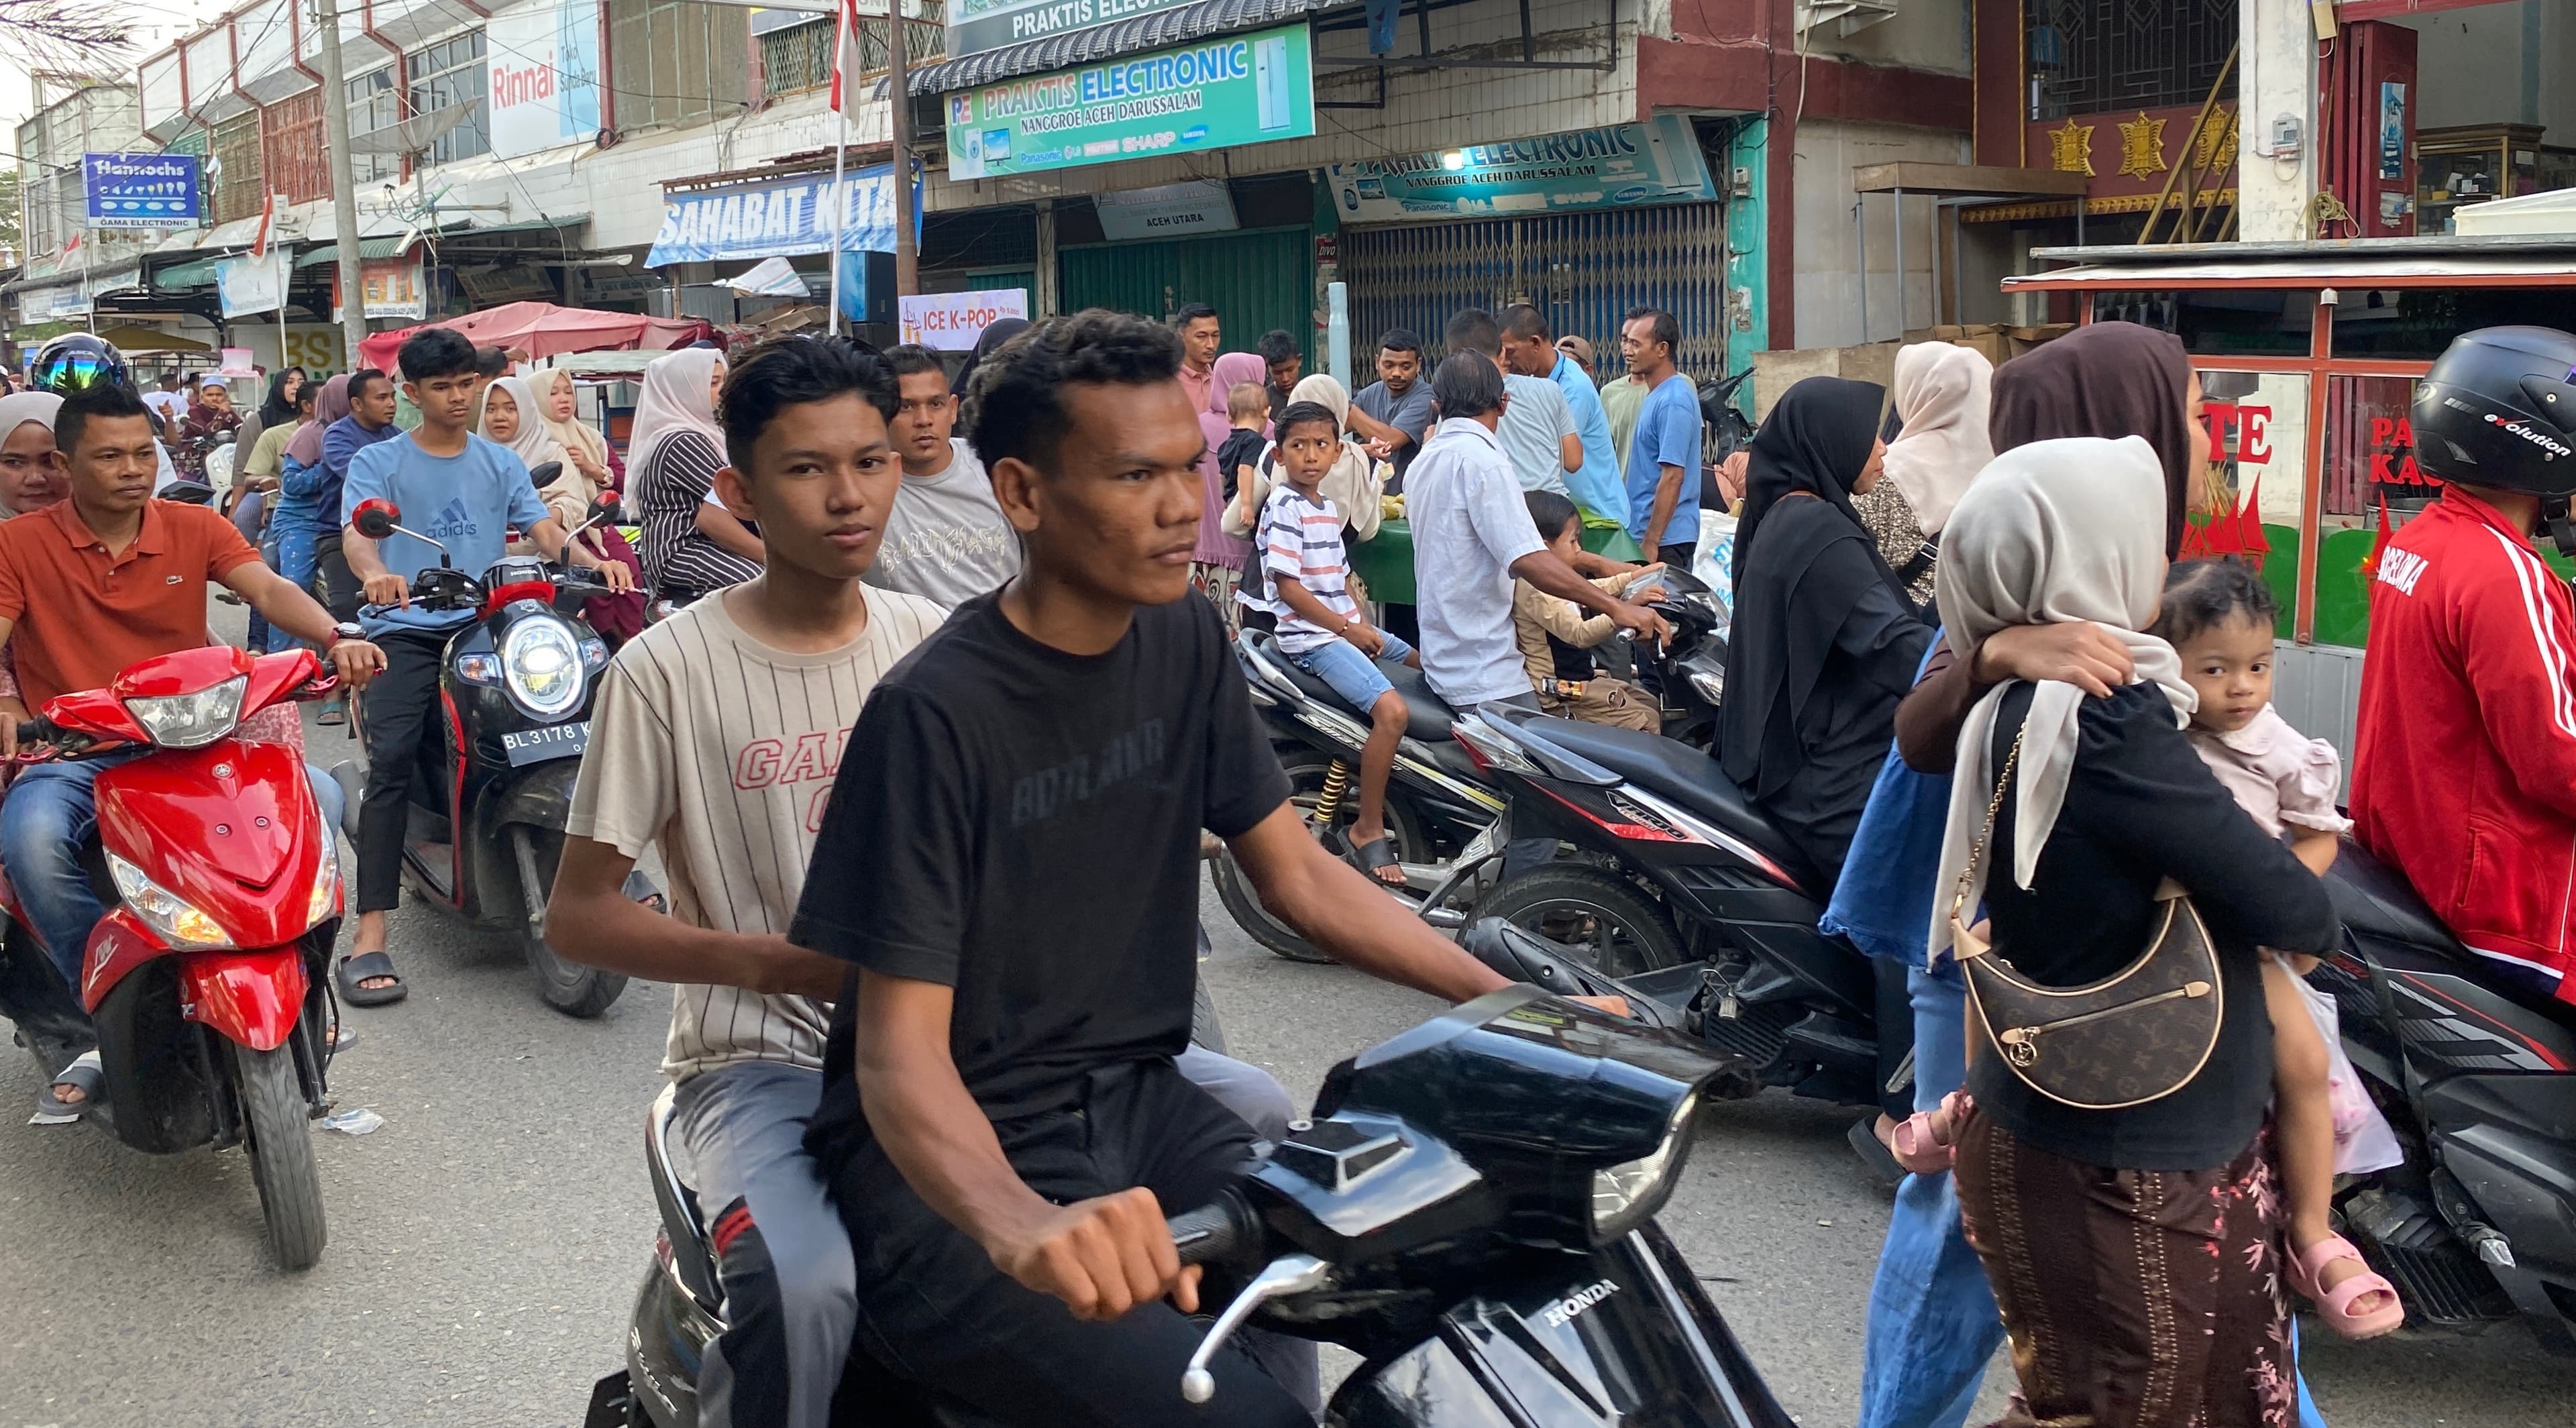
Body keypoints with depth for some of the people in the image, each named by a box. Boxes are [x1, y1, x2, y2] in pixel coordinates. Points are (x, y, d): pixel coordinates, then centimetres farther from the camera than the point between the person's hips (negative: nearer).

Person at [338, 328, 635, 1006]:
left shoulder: (500, 462, 20)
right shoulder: (378, 462, 10)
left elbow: (543, 530, 8)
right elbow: (356, 531, -7)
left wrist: (593, 561, -15)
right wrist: (374, 572, -31)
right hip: (408, 628, -3)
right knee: (392, 758, -22)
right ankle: (369, 935, -25)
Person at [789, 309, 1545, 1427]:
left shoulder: (1184, 643, 3)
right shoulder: (932, 713, -18)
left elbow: (1295, 874, 9)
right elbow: (900, 1048, -22)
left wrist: (1507, 998, -4)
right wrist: (1019, 1223, -43)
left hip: (1137, 1101, 7)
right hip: (952, 1156, -6)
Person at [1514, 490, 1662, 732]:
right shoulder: (1533, 591, -25)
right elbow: (1580, 633, -32)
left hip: (1581, 676, 12)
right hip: (1561, 692, -12)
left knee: (1651, 705, 15)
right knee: (1646, 723, -15)